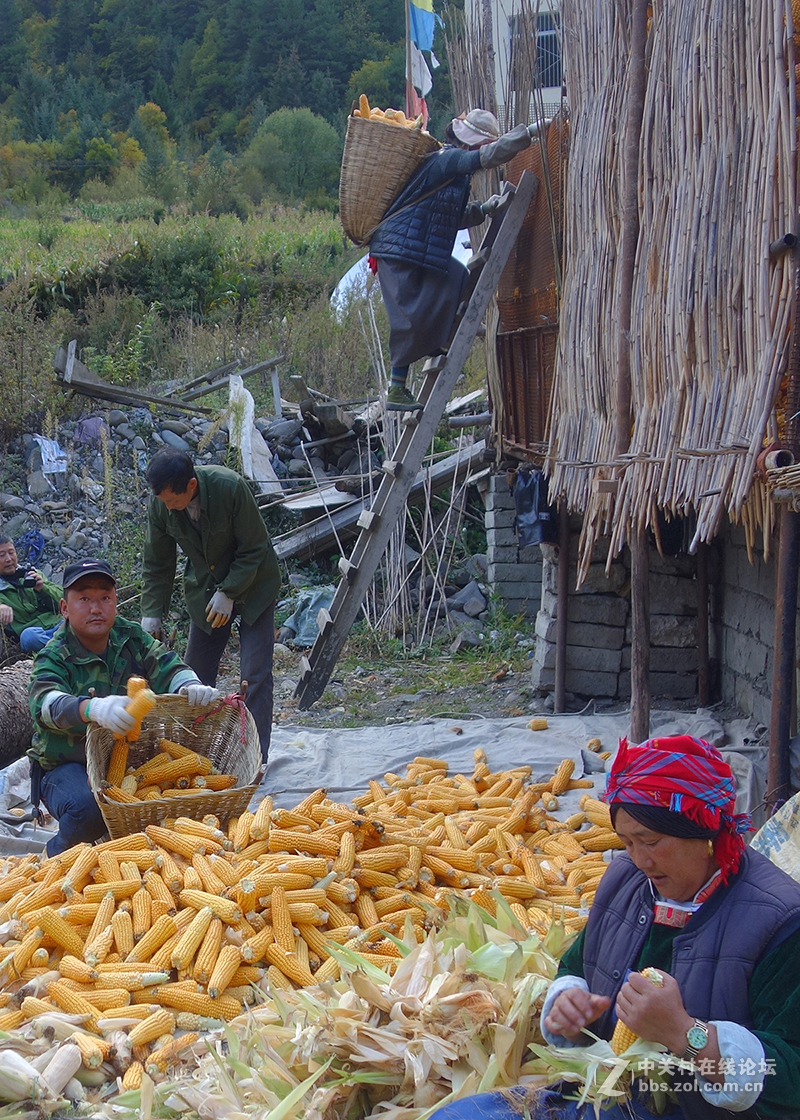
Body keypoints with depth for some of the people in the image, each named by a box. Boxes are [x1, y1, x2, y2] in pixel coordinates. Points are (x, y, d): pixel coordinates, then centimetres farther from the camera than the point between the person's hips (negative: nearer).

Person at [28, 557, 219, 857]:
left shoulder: (131, 637, 2)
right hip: (68, 765, -5)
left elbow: (167, 668, -7)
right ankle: (60, 852, -1)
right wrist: (94, 708, -61)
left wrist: (191, 686, -35)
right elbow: (46, 705, -37)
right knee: (88, 808, -36)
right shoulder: (55, 657, -17)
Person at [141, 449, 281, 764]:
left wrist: (228, 594, -20)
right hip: (204, 590, 4)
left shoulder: (230, 487, -29)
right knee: (195, 675, 4)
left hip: (252, 585, -4)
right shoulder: (159, 505, -16)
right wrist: (151, 614, -6)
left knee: (255, 675, -9)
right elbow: (157, 565, -2)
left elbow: (253, 549, -18)